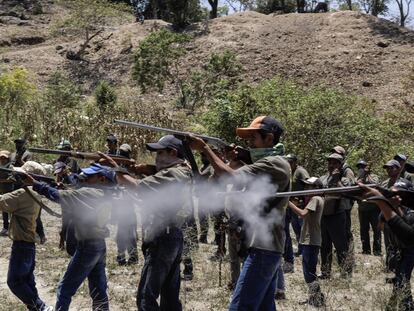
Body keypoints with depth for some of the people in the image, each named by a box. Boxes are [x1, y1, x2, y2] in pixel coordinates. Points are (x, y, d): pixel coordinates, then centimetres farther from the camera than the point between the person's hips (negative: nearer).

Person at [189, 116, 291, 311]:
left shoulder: (274, 164, -13)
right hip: (267, 247, 11)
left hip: (263, 248, -11)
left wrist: (205, 148, -12)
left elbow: (231, 177, -21)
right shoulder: (271, 164, 20)